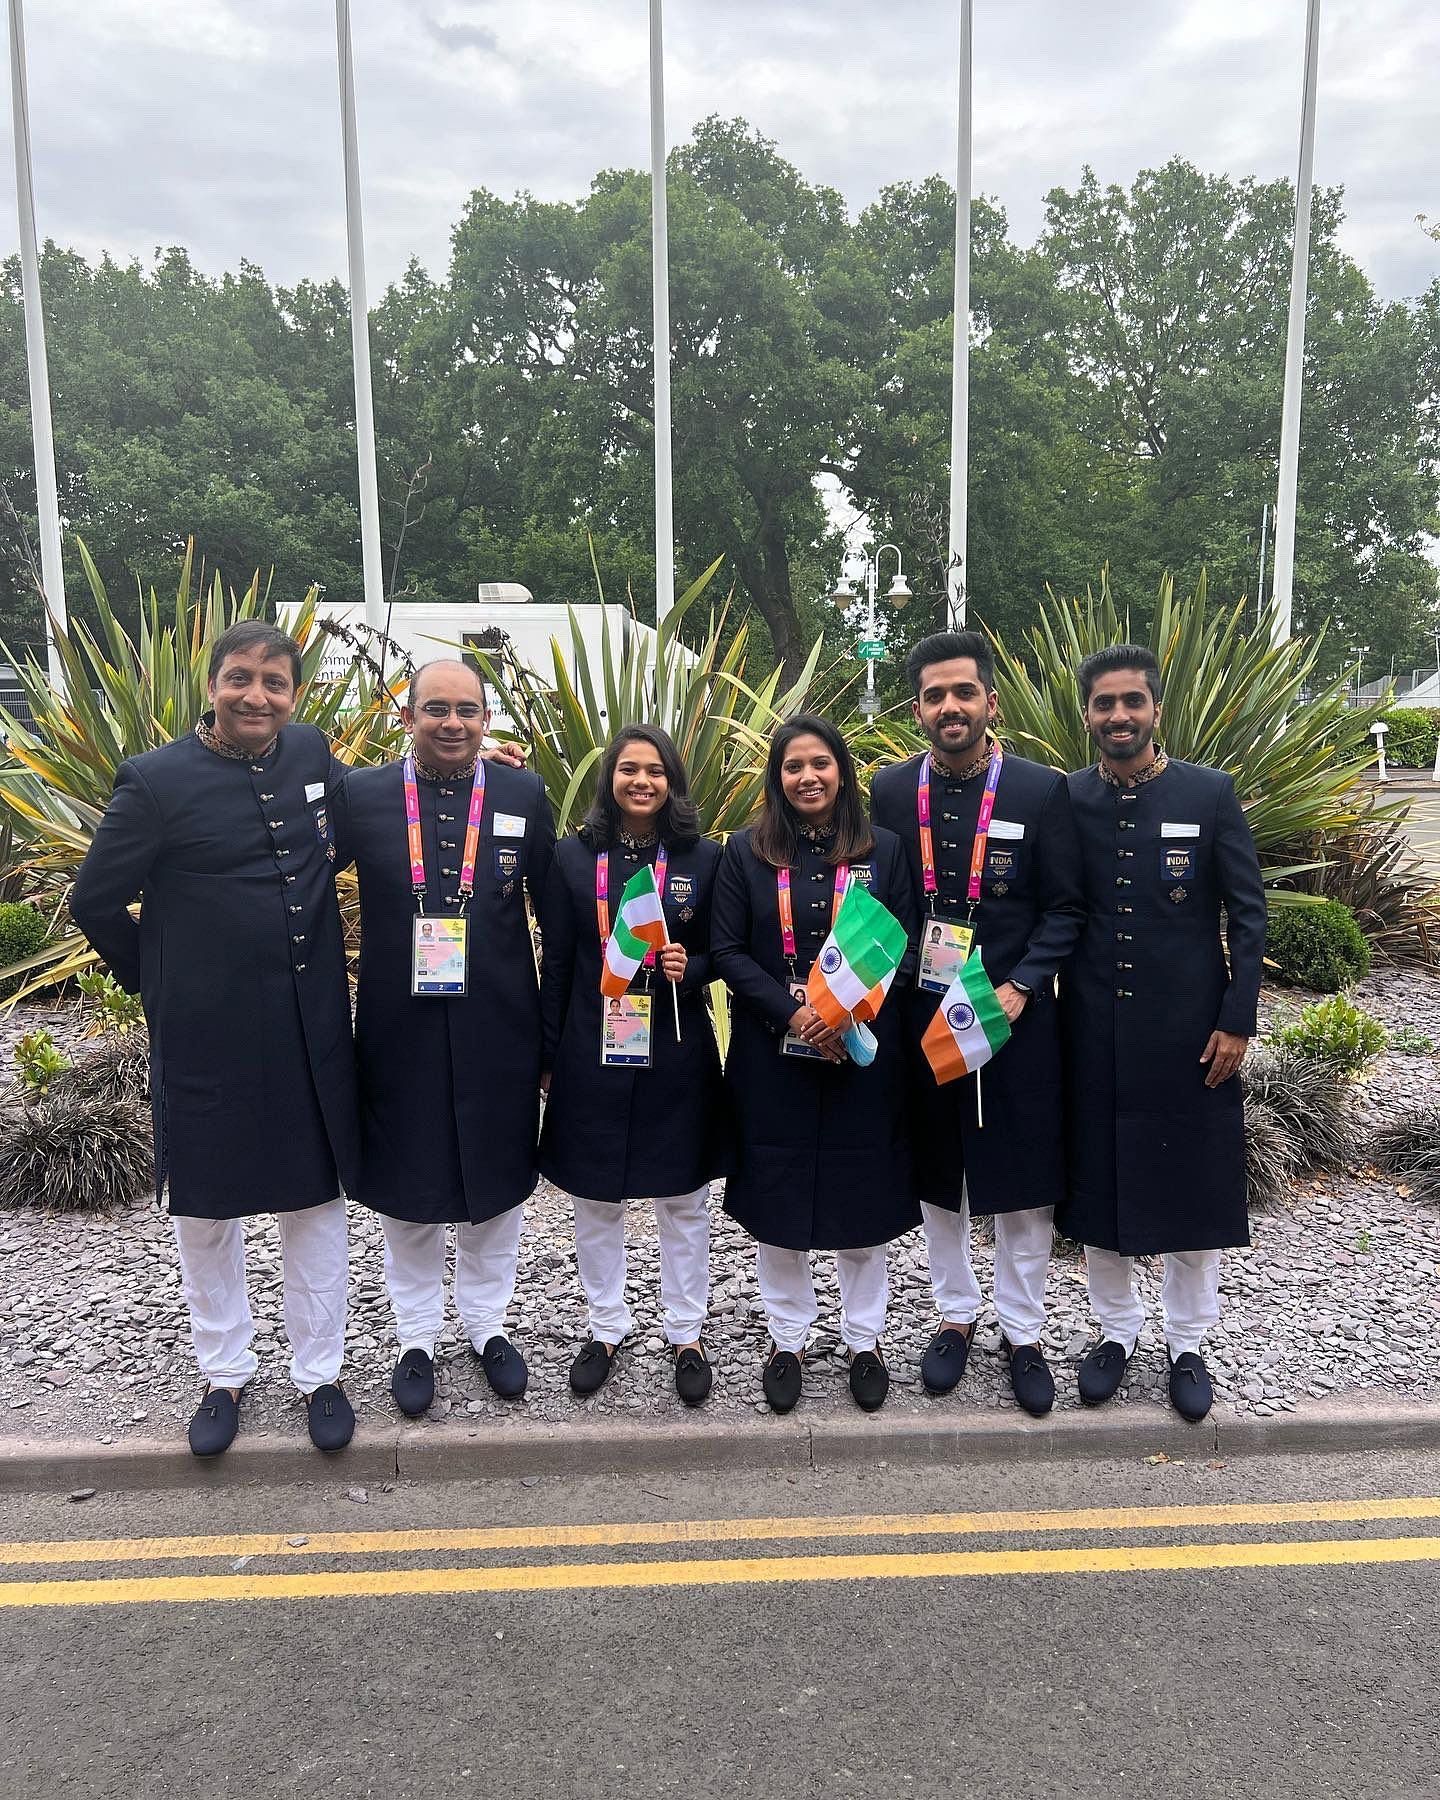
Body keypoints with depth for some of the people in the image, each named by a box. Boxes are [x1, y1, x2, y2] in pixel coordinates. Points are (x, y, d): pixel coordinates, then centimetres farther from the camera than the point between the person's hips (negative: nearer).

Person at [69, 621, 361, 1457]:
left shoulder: (312, 751, 0)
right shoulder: (156, 779, -11)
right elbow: (96, 901, -2)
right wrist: (159, 980, 4)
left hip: (312, 1033, 3)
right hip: (208, 1038, -3)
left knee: (318, 1203, 13)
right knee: (207, 1214, 14)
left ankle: (320, 1373, 31)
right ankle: (225, 1374, 36)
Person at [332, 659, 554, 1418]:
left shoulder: (524, 795, -1)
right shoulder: (361, 794, -3)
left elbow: (556, 908, 2)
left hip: (498, 1033, 1)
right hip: (399, 1033, 0)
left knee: (495, 1183, 15)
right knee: (405, 1189, 13)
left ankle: (487, 1326, 36)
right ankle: (417, 1339, 33)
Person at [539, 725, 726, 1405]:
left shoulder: (702, 857, -1)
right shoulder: (573, 856, 0)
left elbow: (718, 953, 6)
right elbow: (556, 964, 3)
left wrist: (688, 968, -17)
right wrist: (547, 1055, 5)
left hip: (676, 1055, 0)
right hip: (591, 1053, 1)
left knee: (682, 1198, 10)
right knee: (595, 1198, 12)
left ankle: (686, 1334, 28)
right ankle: (606, 1328, 32)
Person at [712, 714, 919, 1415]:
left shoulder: (883, 849, 2)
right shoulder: (747, 851, 1)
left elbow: (905, 948, 0)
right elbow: (726, 950, -3)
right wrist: (791, 1012, -15)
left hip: (864, 1053, 0)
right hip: (772, 1057, 0)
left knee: (863, 1198, 9)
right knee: (777, 1199, 9)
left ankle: (864, 1342, 28)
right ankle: (787, 1340, 27)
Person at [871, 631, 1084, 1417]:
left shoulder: (1041, 791, -7)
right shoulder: (890, 790, -1)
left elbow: (1065, 908, -5)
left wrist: (1019, 987, -16)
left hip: (1013, 1017, -2)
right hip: (922, 1018, 2)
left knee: (1023, 1183, 7)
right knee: (936, 1177, 15)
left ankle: (1022, 1333, 27)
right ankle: (955, 1317, 34)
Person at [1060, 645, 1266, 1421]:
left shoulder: (1210, 794, -4)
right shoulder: (1064, 800, 0)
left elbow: (1248, 912, -2)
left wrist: (1237, 1019, -7)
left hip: (1188, 1031, -1)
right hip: (1093, 1032, 2)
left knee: (1192, 1187, 9)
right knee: (1096, 1185, 11)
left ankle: (1186, 1343, 29)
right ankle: (1116, 1330, 31)